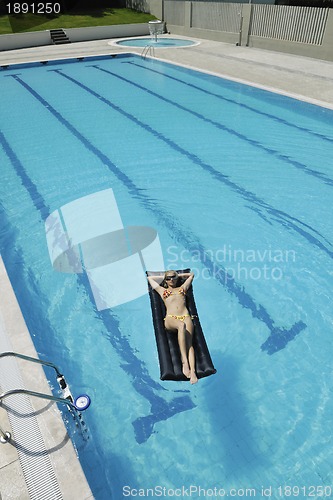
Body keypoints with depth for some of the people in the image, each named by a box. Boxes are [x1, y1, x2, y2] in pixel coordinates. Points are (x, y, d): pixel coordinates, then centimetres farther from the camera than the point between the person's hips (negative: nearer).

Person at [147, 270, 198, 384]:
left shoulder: (182, 288, 32)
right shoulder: (162, 290, 29)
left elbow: (191, 274, 46)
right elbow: (149, 278, 40)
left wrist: (178, 275, 46)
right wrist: (163, 277, 43)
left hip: (186, 317, 2)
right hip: (170, 319, -2)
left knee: (189, 341, -25)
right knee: (181, 325, -38)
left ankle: (193, 371, -41)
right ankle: (184, 361, -42)